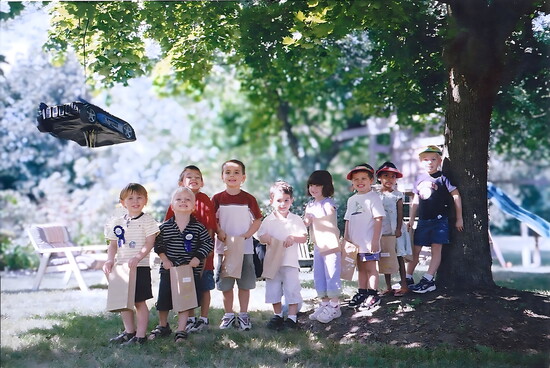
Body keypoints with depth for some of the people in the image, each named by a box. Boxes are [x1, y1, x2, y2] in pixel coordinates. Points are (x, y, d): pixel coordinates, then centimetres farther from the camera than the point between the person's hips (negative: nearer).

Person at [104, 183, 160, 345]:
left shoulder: (147, 220, -4)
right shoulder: (117, 223, 10)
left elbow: (149, 243, -11)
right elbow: (113, 245, 12)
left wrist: (137, 257, -25)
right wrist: (110, 260, -5)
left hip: (140, 267, -6)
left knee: (139, 301, -1)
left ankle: (140, 335, 5)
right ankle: (129, 331, 28)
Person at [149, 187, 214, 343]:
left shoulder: (198, 227, -4)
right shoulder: (165, 227, -2)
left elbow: (208, 243, -1)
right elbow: (158, 244, 5)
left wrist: (198, 258, -10)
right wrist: (164, 259, -5)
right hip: (169, 270, 1)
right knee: (163, 301, 11)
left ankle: (181, 330, 15)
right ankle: (163, 326, 32)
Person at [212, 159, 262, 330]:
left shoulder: (249, 199, -1)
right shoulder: (217, 198, 2)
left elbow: (258, 220, 1)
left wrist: (245, 235, -12)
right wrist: (220, 233, -14)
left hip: (245, 247, -1)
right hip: (224, 247, 1)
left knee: (245, 284, 5)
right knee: (225, 284, 6)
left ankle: (243, 316, 15)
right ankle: (228, 315, 18)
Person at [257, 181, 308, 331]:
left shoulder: (296, 219, 3)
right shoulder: (268, 220, 5)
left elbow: (304, 237, -3)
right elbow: (261, 235, -2)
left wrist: (293, 238, -22)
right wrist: (267, 239, -24)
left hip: (290, 261, -1)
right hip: (272, 261, 2)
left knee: (292, 289, -4)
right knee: (273, 290, 7)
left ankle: (292, 317, 4)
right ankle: (277, 316, 22)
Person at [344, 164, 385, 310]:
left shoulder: (373, 198, -9)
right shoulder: (352, 200, 13)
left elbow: (378, 219, -13)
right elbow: (348, 220, 18)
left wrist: (375, 240, -18)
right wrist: (346, 238, 13)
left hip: (369, 242, -7)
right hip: (355, 242, 7)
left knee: (370, 268, -2)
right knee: (361, 268, 14)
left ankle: (373, 295, 4)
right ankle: (362, 293, 22)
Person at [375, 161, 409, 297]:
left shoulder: (397, 195, 0)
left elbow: (400, 213, -3)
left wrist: (398, 229, -11)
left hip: (394, 231, -3)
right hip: (381, 231, 3)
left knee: (399, 256, -1)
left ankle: (404, 285, 4)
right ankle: (388, 287, 13)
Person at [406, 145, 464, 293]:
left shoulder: (442, 178, -5)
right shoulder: (420, 179, 9)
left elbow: (456, 196, -3)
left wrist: (459, 219, -3)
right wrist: (411, 219, 14)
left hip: (439, 220, -5)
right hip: (423, 220, 5)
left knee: (436, 249, -6)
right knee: (415, 249, 6)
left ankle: (427, 280, -7)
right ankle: (408, 279, 13)